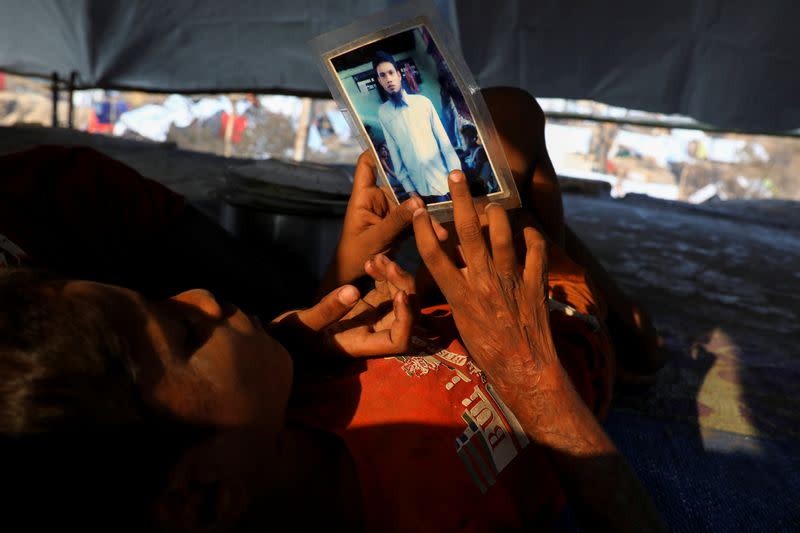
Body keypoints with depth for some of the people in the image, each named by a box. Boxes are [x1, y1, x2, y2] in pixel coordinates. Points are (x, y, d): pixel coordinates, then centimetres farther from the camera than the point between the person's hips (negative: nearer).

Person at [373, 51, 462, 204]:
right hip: (420, 187, 0)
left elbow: (443, 140, 0)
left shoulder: (423, 101, 0)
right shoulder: (383, 113, 0)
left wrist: (456, 174, -5)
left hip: (443, 179, 0)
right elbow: (394, 151, 2)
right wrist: (408, 187, 0)